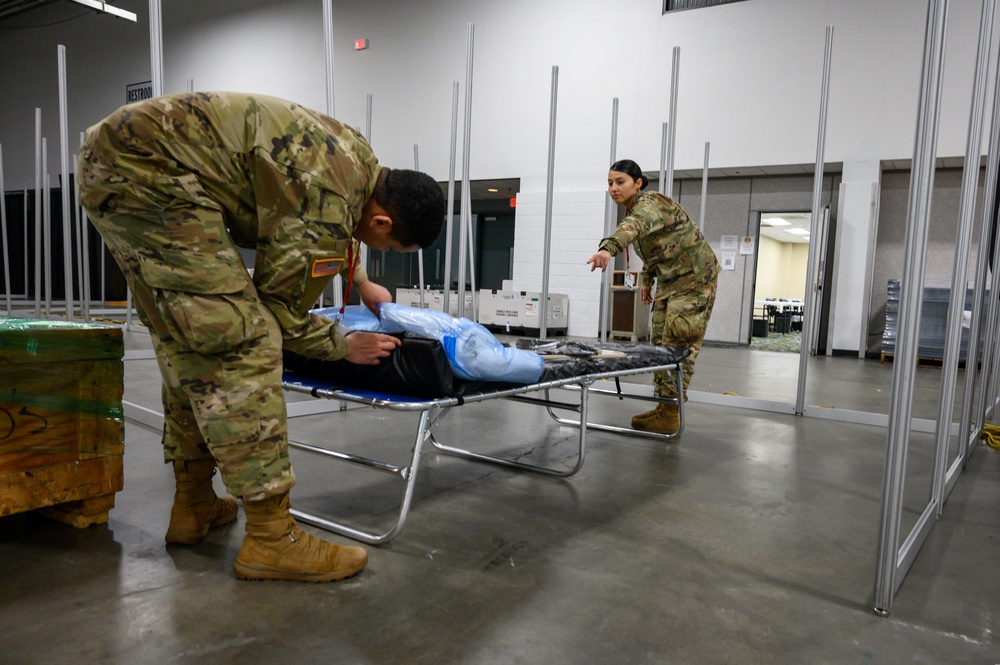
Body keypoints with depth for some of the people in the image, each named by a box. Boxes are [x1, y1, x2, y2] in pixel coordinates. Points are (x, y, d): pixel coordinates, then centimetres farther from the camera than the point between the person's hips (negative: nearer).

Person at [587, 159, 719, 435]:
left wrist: (608, 247, -65)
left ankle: (670, 414, -5)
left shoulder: (650, 204, -23)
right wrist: (646, 280, 13)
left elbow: (634, 226, -47)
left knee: (678, 345, -11)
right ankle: (663, 405, 15)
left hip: (695, 278, -9)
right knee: (660, 343, 7)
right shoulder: (633, 211, 6)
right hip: (669, 280, 9)